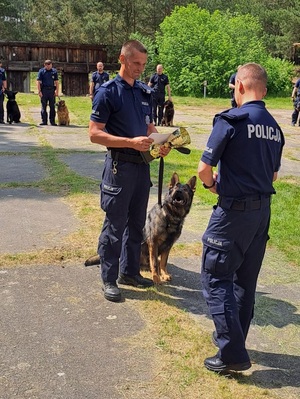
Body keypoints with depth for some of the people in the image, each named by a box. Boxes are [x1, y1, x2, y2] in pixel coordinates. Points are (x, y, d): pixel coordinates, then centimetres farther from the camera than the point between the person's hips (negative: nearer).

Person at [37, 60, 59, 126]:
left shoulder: (54, 71, 8)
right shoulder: (41, 71, 1)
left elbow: (56, 82, 10)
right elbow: (38, 82, -1)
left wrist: (57, 91, 1)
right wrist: (39, 91, -8)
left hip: (52, 90, 2)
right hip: (44, 90, -2)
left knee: (52, 106, 3)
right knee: (44, 106, 2)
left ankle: (52, 121, 9)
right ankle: (44, 121, 7)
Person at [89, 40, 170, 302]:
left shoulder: (145, 92, 11)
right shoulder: (108, 92, -9)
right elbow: (95, 133, -14)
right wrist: (130, 142, -23)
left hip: (142, 163, 7)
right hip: (119, 164, -7)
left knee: (136, 222, 15)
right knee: (115, 225, 0)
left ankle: (129, 271, 30)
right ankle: (109, 279, 13)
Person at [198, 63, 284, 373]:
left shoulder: (231, 119, -14)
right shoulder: (274, 127, 9)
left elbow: (204, 168, -16)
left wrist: (211, 184, 5)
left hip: (234, 210, -7)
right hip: (263, 210, 8)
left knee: (216, 278, 2)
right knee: (245, 278, 17)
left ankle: (232, 354, 2)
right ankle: (232, 337, 33)